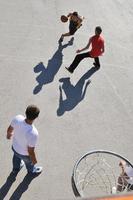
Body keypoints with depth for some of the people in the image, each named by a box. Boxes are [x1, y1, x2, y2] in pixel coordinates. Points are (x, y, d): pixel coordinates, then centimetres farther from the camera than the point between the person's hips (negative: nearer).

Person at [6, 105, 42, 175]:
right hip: (25, 154, -4)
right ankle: (31, 171, 66)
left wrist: (8, 134, 16)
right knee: (29, 162, 32)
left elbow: (9, 129, -8)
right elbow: (30, 151, -29)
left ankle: (16, 169, 71)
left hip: (14, 147, 4)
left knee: (16, 158, 38)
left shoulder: (17, 118, -31)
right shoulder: (33, 133, -45)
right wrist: (34, 160, -7)